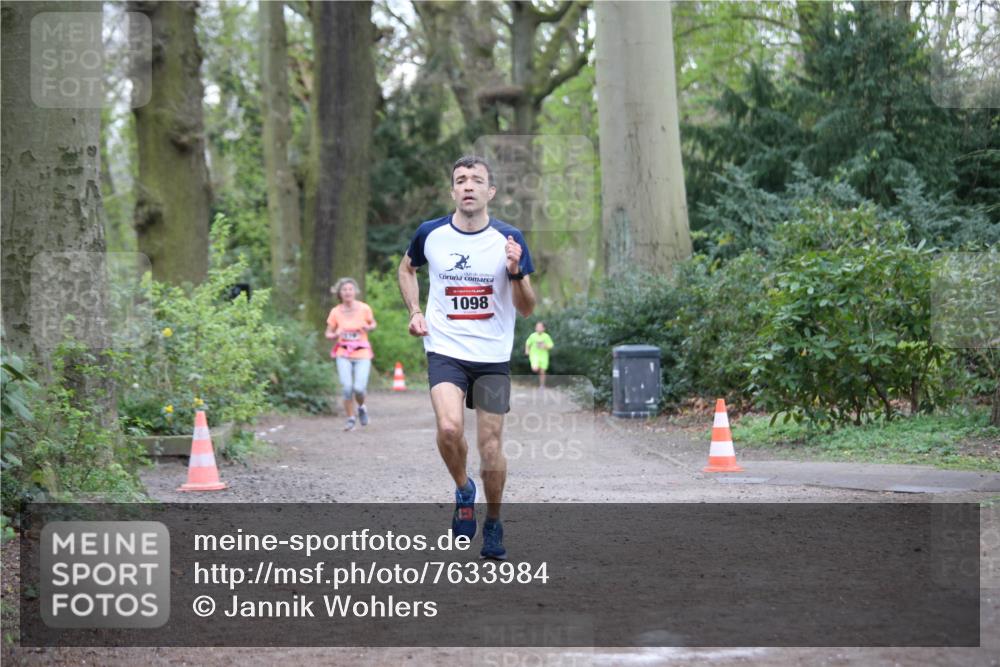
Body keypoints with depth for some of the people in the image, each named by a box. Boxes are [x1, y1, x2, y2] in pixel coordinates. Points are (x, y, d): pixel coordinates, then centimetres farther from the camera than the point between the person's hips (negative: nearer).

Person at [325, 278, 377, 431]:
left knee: (359, 388, -14)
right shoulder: (335, 312, -1)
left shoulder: (364, 309, -3)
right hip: (343, 354, 0)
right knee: (347, 388, -15)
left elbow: (373, 324, 14)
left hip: (362, 354, 0)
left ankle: (361, 407, 21)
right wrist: (335, 335, -14)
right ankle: (350, 419, 7)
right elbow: (328, 333, 9)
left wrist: (368, 327, -9)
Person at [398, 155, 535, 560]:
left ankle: (493, 524, 24)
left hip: (493, 357, 0)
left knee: (490, 444, 2)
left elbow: (527, 309, -3)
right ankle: (463, 490, 6)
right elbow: (407, 268, 21)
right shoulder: (430, 234, -2)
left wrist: (516, 273, -21)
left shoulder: (509, 239, -5)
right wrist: (414, 311, 6)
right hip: (445, 350, 0)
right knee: (449, 427, -24)